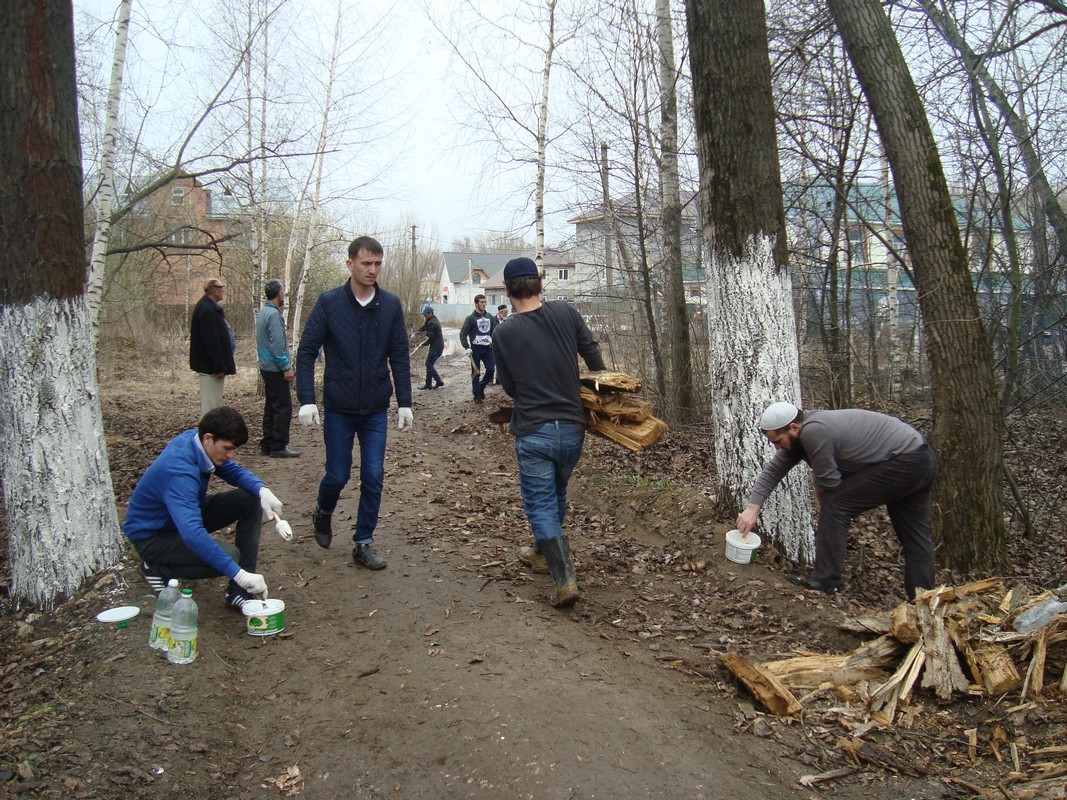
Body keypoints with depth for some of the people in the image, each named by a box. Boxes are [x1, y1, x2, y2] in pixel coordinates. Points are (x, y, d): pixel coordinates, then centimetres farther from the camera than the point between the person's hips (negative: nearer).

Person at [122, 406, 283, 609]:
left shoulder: (195, 439, -12)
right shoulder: (179, 472, -37)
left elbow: (235, 471, 3)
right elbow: (192, 534, -48)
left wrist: (262, 490, -20)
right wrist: (239, 574, -49)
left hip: (185, 515, 9)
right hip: (152, 535, -9)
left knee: (250, 499, -9)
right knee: (229, 556, -30)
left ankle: (240, 591, -11)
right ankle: (156, 568, -3)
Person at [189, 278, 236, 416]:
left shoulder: (207, 306, 13)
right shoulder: (208, 310, -20)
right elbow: (212, 341, -24)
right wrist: (219, 367, -22)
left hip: (207, 363, 11)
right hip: (210, 365, -11)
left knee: (210, 400, 19)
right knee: (211, 404, -6)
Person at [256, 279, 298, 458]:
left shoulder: (263, 312, 14)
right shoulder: (274, 314, -16)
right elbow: (277, 345, -20)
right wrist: (286, 367, -17)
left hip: (267, 367, 10)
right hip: (276, 369, -10)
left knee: (271, 407, 15)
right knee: (283, 407, -6)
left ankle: (267, 444, 20)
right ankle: (279, 447, -5)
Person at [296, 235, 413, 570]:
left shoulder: (391, 305, -1)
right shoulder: (328, 303, -7)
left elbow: (399, 357, 3)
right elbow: (306, 351, -7)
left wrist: (404, 403, 0)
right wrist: (306, 400, -16)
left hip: (376, 410, 2)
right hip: (339, 409, -2)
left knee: (373, 477, 1)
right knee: (338, 475, 7)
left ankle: (364, 543, 15)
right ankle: (323, 514, 39)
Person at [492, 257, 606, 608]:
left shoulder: (504, 333, -9)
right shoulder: (566, 313, -4)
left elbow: (509, 387, 2)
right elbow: (594, 356, 7)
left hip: (533, 432, -4)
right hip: (573, 428, 4)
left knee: (540, 504, 4)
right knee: (557, 495, 24)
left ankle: (565, 579, -7)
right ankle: (543, 553, 44)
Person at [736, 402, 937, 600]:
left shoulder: (814, 433, -24)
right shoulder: (799, 434, 5)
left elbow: (829, 483, -18)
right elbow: (773, 470, 8)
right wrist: (752, 507, 2)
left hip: (902, 462, -11)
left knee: (835, 503, -10)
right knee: (915, 535, 15)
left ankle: (825, 581, -7)